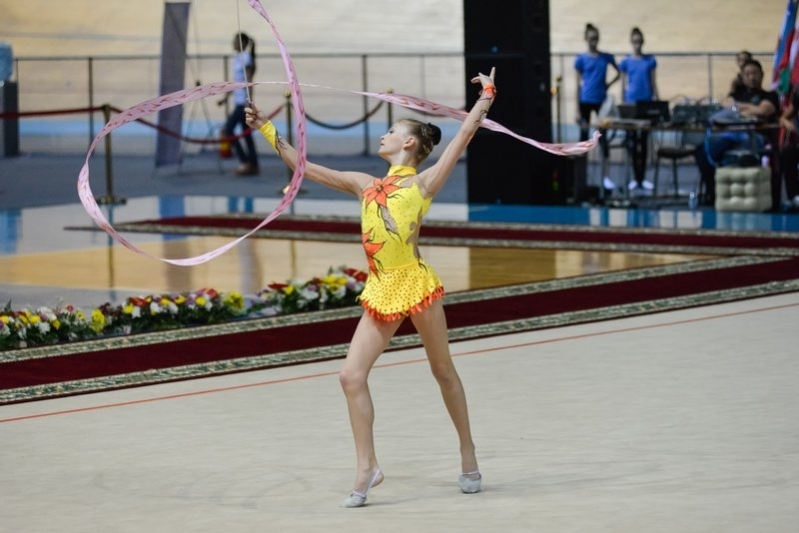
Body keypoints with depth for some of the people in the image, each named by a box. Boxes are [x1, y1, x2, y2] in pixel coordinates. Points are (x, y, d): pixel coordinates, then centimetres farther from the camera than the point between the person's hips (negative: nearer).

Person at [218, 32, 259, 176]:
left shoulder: (246, 58, -11)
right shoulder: (237, 58, 15)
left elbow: (248, 81, -16)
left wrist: (249, 102, -21)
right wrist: (225, 98, 19)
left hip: (243, 101, -9)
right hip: (238, 101, 9)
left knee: (227, 130, -10)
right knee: (246, 134, 8)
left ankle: (245, 161, -7)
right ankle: (253, 165, 10)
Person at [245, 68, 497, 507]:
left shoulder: (423, 182, 1)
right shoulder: (364, 185, 15)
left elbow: (464, 134, -2)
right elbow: (305, 168, 17)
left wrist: (487, 95, 3)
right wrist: (267, 131, 15)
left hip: (416, 286, -5)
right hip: (379, 293, 5)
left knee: (443, 371, 8)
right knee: (351, 376, -6)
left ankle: (468, 456, 21)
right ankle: (366, 467, 0)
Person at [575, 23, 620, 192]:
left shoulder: (606, 57, 5)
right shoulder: (581, 59, 0)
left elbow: (619, 73, 20)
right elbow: (578, 85, 0)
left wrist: (608, 84, 2)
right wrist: (578, 111, -3)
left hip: (601, 101, 1)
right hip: (585, 101, -1)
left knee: (603, 137, -3)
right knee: (584, 136, 6)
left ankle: (605, 177, -1)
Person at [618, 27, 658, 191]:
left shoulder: (650, 61, 5)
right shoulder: (626, 62, 3)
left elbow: (653, 82, 8)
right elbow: (622, 85, 5)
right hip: (631, 103, -1)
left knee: (644, 140, 4)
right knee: (632, 140, 0)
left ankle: (643, 178, 9)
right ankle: (636, 178, 6)